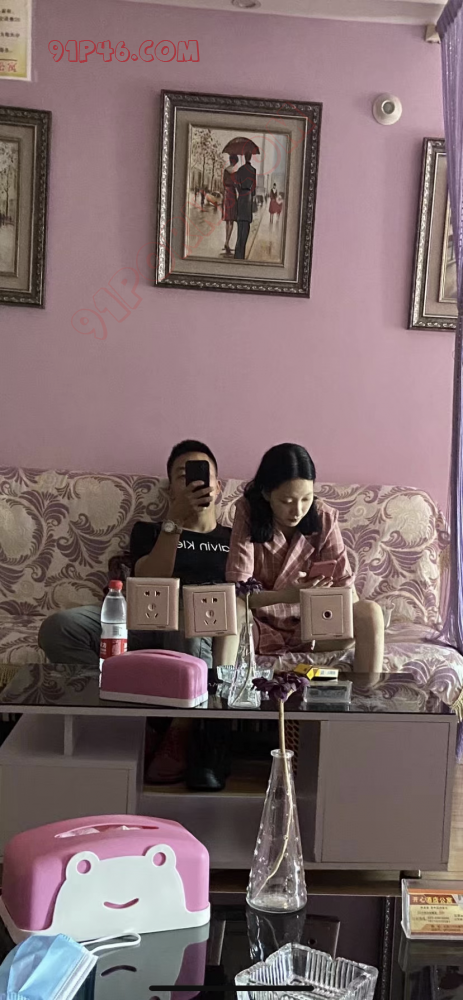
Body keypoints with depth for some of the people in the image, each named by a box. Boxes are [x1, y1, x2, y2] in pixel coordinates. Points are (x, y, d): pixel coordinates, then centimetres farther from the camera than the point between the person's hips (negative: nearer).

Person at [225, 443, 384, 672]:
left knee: (370, 613, -24)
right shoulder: (248, 513, -14)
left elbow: (346, 586, -9)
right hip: (260, 627, -2)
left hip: (308, 627, 3)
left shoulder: (324, 518, -8)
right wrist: (287, 595, -38)